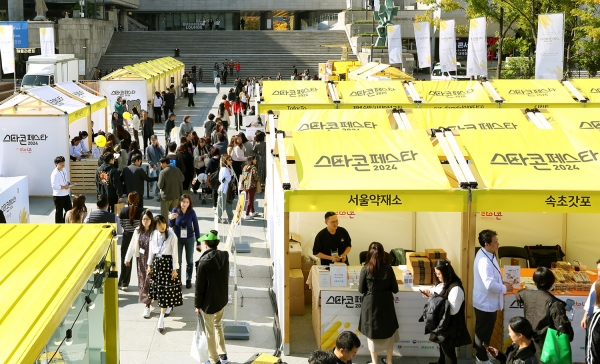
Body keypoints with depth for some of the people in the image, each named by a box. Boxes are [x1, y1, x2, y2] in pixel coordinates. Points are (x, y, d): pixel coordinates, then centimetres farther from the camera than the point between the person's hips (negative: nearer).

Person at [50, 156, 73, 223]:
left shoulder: (64, 170, 6)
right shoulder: (55, 173, -21)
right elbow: (54, 186, -28)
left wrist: (68, 183, 0)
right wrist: (63, 187, -23)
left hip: (66, 194, 8)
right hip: (58, 196, -8)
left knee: (69, 209, 17)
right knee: (59, 211, 4)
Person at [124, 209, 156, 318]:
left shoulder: (154, 232, -13)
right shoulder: (138, 231, 4)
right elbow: (132, 245, 10)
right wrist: (128, 258, 11)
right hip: (141, 259, 5)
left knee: (148, 281, -6)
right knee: (142, 280, 10)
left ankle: (147, 306, -3)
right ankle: (147, 300, 28)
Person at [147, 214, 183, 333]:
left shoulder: (171, 235, -13)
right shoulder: (153, 234, 2)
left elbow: (174, 252, -11)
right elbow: (151, 250, 12)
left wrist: (175, 269, -11)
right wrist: (149, 265, 13)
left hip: (167, 262, -5)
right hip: (156, 262, 5)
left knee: (165, 289, -6)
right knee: (158, 287, 13)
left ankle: (161, 318, -5)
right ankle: (169, 306, 39)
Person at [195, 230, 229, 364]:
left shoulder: (203, 263, -23)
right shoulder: (224, 255, -6)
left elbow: (200, 287, -16)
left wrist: (198, 305, -7)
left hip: (209, 302, -7)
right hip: (222, 299, 7)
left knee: (210, 332, 10)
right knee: (218, 325, 27)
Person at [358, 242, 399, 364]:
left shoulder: (365, 270, -13)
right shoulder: (388, 269, -9)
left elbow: (361, 289, -5)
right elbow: (395, 289, -3)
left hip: (371, 304, -1)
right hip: (386, 303, 2)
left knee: (372, 332, 13)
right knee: (388, 331, 18)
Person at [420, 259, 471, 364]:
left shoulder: (456, 288, -25)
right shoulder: (443, 285, 6)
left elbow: (453, 310, -29)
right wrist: (429, 293, 2)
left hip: (451, 327, -10)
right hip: (443, 324, 10)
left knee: (448, 351, 3)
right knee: (443, 348, 25)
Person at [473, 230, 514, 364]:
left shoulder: (487, 254, 3)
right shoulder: (484, 261, -30)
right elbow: (490, 285, -34)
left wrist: (502, 284, 5)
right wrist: (504, 288, -19)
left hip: (487, 301, 10)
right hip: (485, 303, -10)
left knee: (482, 330, 25)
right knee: (484, 332, 8)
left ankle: (480, 352, 42)